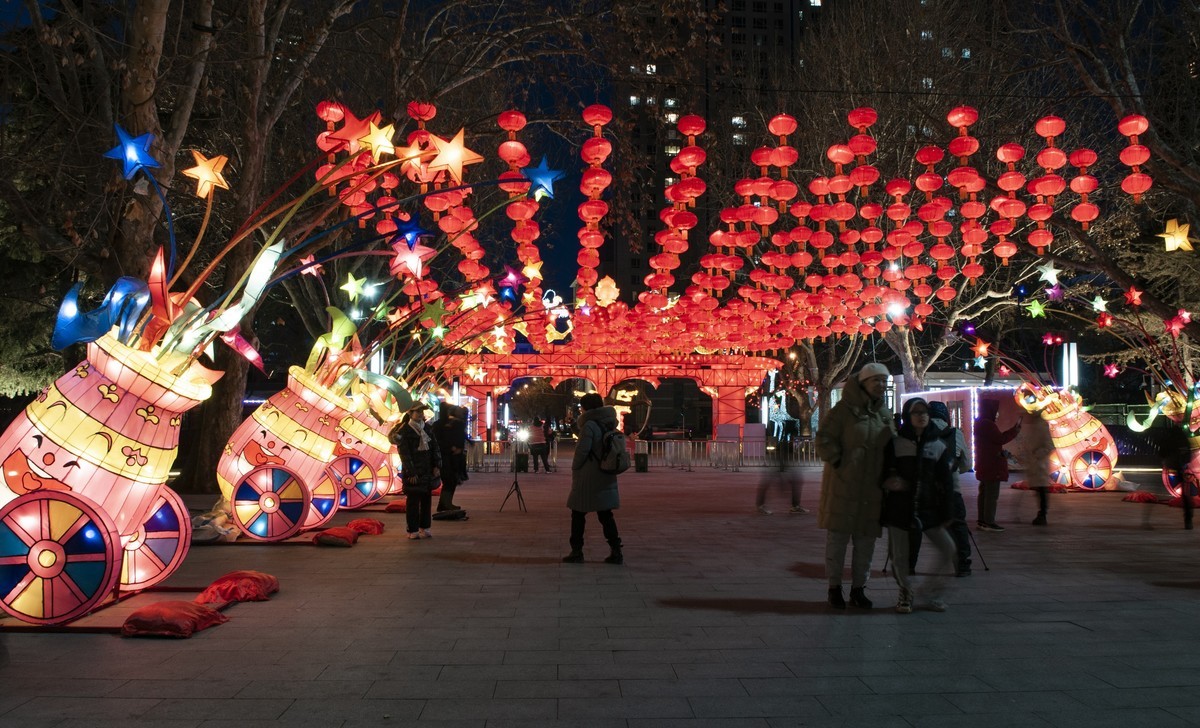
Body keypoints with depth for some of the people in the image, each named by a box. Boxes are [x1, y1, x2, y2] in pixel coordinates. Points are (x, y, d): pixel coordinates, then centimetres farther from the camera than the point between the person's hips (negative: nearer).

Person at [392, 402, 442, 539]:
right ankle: (412, 530, 7)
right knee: (413, 501, 0)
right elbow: (404, 453, -12)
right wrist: (411, 473, -15)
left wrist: (437, 466, 1)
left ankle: (424, 526, 21)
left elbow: (435, 448, 11)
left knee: (427, 499, 10)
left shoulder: (427, 428, 10)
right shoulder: (404, 431, -8)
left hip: (428, 471, 6)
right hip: (413, 472, -5)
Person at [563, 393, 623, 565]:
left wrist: (575, 469, -4)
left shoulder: (589, 425, -14)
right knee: (605, 515, 10)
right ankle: (616, 552, 6)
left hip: (587, 479, -7)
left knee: (578, 514, 6)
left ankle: (576, 552, 9)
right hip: (606, 478, 7)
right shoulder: (608, 425, 9)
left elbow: (582, 450, -19)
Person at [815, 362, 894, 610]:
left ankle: (858, 588, 21)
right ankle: (834, 587, 12)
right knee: (837, 536, 1)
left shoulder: (885, 413, 12)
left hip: (872, 488, 6)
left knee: (866, 539, 9)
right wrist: (838, 462, -13)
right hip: (843, 485, -5)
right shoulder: (844, 409, -7)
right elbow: (824, 437, -10)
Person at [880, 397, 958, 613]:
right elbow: (883, 474, 4)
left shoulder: (940, 445, 5)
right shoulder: (895, 443, 0)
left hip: (928, 509, 2)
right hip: (899, 509, -2)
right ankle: (905, 594, 24)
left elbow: (945, 483, 5)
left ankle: (934, 593, 14)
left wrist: (946, 512, 2)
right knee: (900, 556, 2)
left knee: (948, 549, -4)